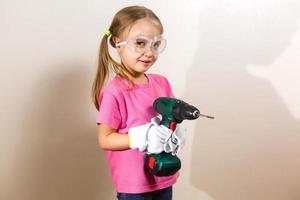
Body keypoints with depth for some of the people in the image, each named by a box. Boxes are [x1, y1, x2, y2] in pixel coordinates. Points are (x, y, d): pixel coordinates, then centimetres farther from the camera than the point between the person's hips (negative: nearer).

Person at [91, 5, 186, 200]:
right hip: (133, 183, -6)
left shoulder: (162, 83, -1)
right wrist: (142, 138, -26)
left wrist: (177, 133, -13)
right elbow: (105, 140, -15)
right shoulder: (114, 91, -19)